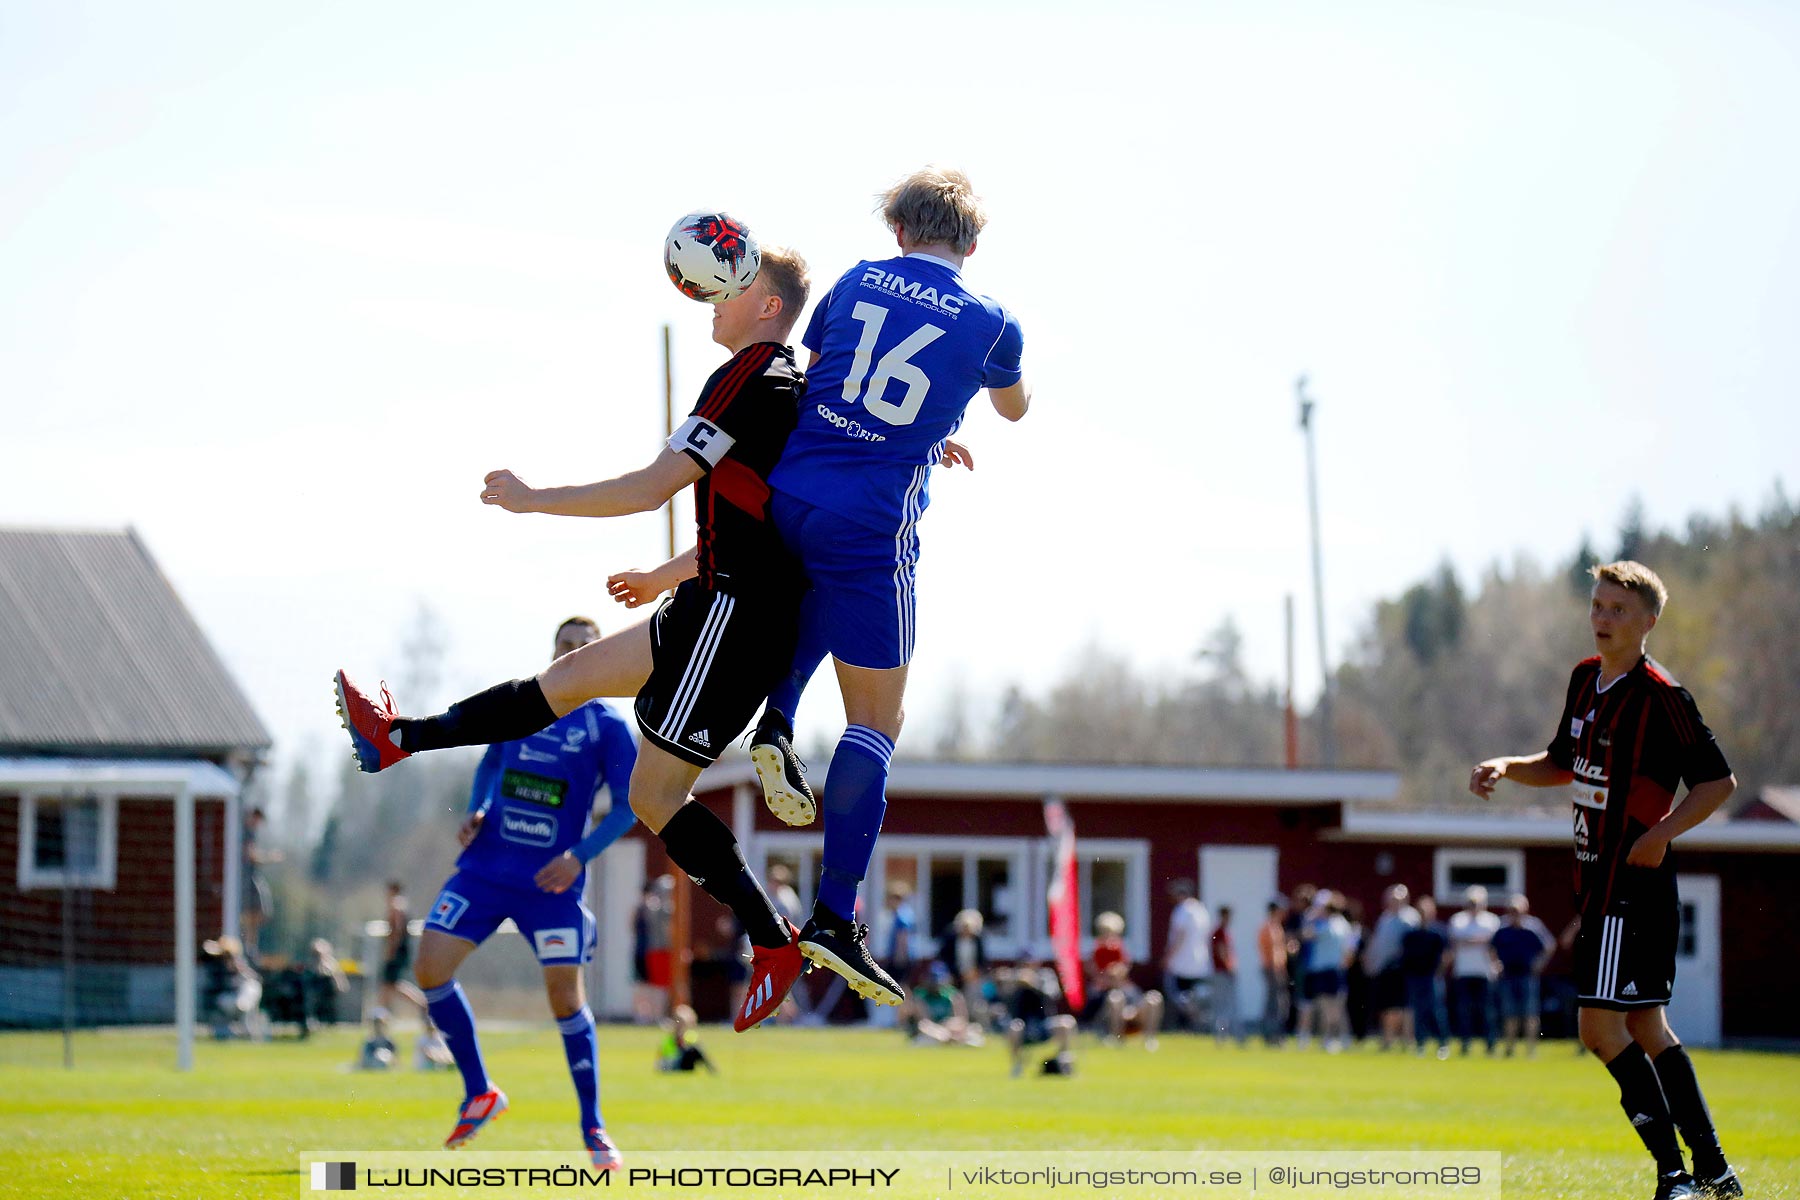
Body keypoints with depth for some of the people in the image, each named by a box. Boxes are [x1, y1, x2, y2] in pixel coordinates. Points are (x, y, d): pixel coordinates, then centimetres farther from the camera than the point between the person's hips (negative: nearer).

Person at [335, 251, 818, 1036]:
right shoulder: (793, 389, 16)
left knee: (656, 795, -5)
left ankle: (774, 943, -4)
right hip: (720, 610, 10)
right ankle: (399, 739, 24)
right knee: (569, 679, 16)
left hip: (731, 614, -10)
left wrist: (534, 500, -4)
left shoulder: (748, 377, -14)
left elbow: (652, 488, -15)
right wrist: (667, 575, 37)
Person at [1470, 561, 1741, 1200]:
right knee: (1646, 1027, 12)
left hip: (1633, 882, -9)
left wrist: (1662, 832, -21)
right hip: (1599, 878, 9)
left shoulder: (1661, 695, -14)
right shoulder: (1585, 679, 12)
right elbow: (1564, 765, 25)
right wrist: (1505, 768, 9)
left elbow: (1719, 780, -13)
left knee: (1601, 1025, -13)